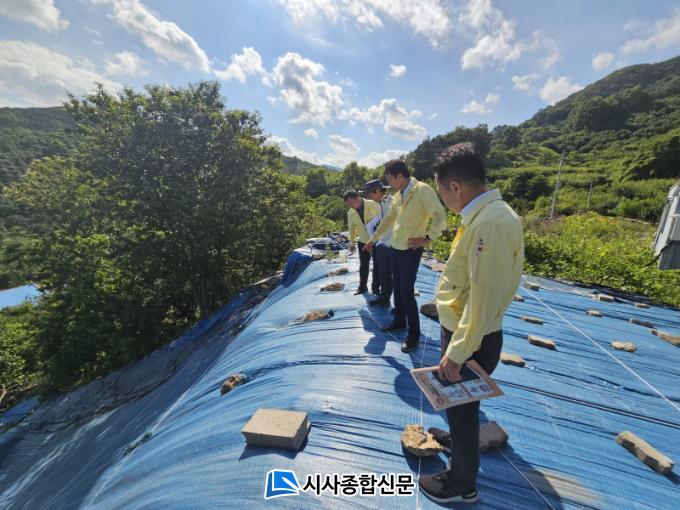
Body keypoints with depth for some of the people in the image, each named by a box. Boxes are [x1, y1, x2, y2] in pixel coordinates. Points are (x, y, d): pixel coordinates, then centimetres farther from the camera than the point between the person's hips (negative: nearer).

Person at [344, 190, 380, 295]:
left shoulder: (373, 205, -16)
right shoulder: (350, 213, -5)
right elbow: (351, 228, 7)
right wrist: (352, 243, 10)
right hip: (363, 241, 3)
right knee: (363, 265, 8)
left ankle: (376, 286, 24)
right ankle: (362, 286, 23)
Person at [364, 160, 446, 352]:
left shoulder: (423, 190, -15)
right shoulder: (397, 196, 9)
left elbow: (440, 216, -19)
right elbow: (388, 219, 18)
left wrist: (427, 238, -17)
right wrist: (373, 239, 21)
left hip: (410, 250, -7)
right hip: (394, 248, 8)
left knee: (406, 291, -4)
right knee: (397, 287, 16)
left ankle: (414, 334, 11)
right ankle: (399, 321, 35)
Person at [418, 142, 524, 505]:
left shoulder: (491, 223, -28)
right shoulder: (483, 215, 3)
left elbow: (484, 298, -29)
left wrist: (457, 351, -21)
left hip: (470, 339, -9)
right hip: (461, 330, 9)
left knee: (461, 406, 13)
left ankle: (461, 485, 38)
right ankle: (458, 439, 57)